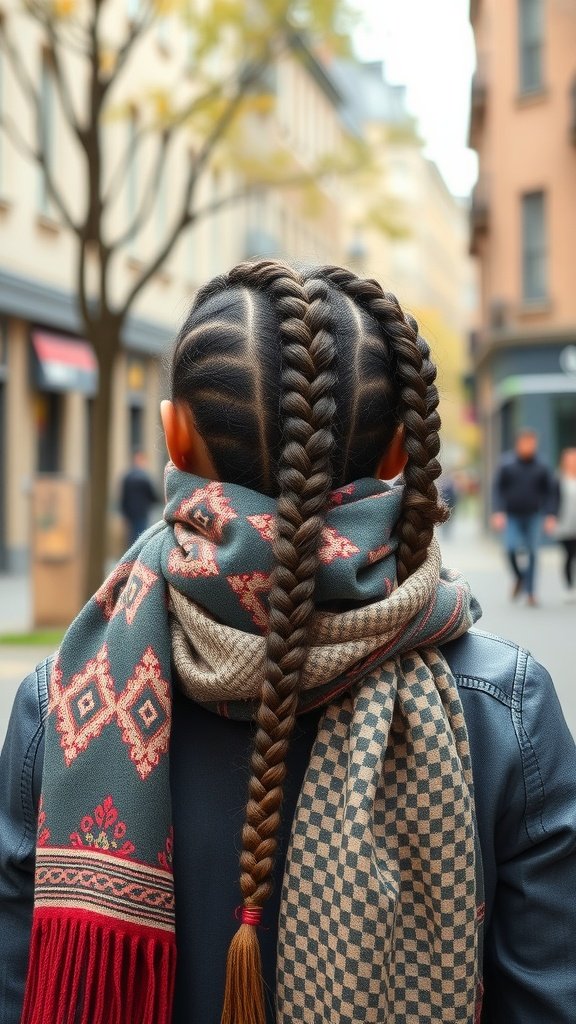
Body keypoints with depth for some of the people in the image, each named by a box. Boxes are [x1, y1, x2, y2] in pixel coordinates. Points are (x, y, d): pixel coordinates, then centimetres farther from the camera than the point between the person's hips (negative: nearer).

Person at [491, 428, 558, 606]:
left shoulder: (541, 467, -1)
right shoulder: (506, 464, -3)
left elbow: (550, 492, 3)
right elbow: (497, 489, -4)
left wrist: (550, 516, -6)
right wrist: (498, 512, -15)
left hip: (532, 517, 1)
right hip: (511, 516, -1)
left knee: (531, 553, -3)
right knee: (511, 548, -17)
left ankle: (530, 593, 6)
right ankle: (519, 578, 11)